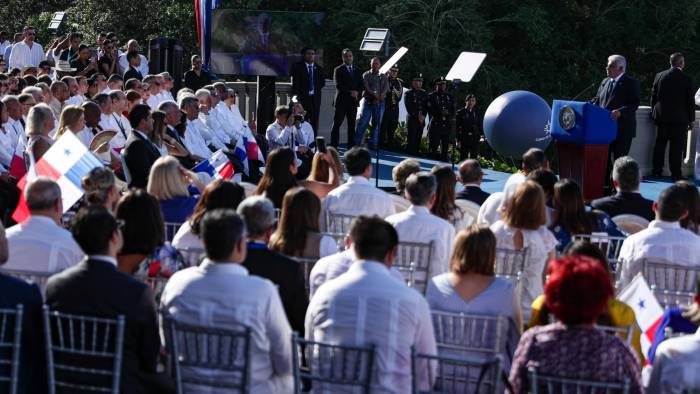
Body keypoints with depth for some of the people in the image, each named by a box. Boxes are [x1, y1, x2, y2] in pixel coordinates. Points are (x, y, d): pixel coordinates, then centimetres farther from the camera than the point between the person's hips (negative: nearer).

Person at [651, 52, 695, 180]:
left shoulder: (659, 76, -2)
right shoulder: (686, 80, -10)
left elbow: (653, 96, 4)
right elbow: (690, 101, -4)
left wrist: (654, 113, 15)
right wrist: (691, 119, 4)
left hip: (661, 116, 3)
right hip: (679, 117, -3)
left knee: (660, 143, 12)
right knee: (676, 146, 1)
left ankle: (657, 170, 15)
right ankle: (675, 173, 1)